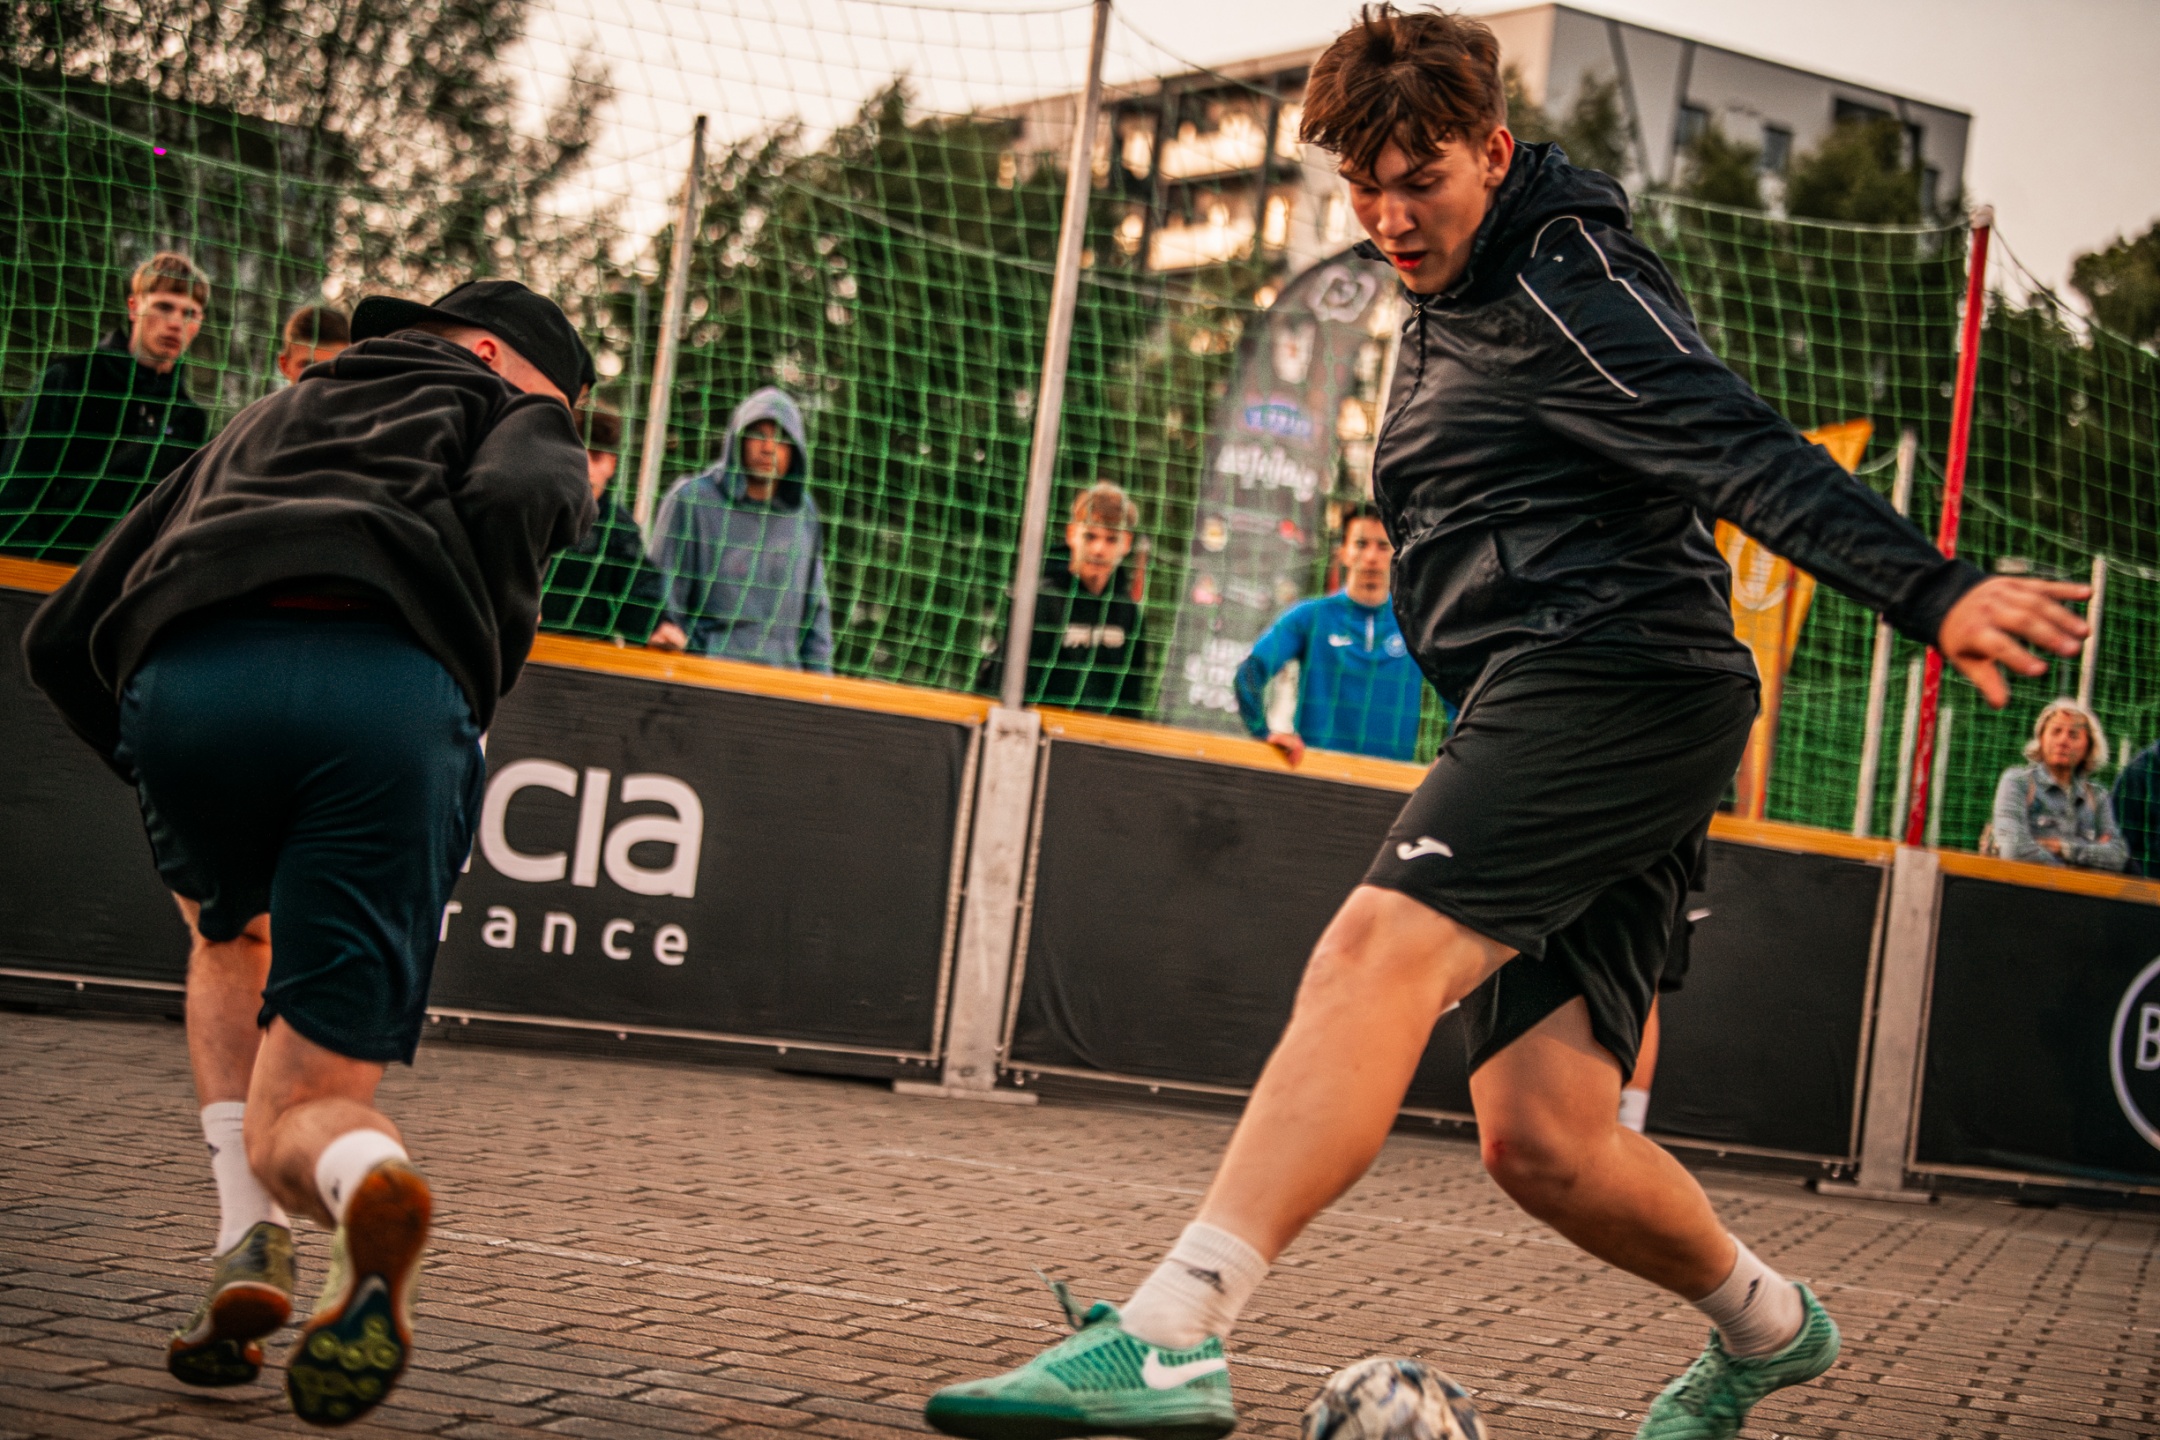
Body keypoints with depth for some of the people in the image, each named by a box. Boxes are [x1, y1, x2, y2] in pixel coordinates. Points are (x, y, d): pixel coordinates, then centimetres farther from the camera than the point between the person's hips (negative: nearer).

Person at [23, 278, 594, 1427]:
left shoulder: (259, 423, 42)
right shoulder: (512, 415, 31)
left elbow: (60, 640, 37)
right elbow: (512, 500, 2)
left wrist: (165, 781, 46)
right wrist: (476, 698, 16)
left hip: (180, 683, 3)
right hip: (390, 690, -3)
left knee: (230, 928, 36)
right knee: (303, 1114, 7)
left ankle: (249, 1245, 16)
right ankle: (367, 1189, -30)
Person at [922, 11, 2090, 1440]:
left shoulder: (1566, 285, -5)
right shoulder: (1455, 298, 24)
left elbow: (1747, 452, -19)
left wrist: (1930, 589, -30)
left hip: (1611, 678, -9)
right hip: (1543, 714, 9)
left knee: (1378, 950, -27)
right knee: (1543, 1141, 2)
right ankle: (1766, 1325, 26)